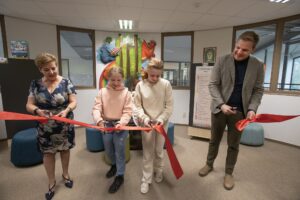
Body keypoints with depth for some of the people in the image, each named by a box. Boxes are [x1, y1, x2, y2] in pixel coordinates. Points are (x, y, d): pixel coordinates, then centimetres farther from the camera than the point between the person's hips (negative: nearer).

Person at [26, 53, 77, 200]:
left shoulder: (66, 82, -8)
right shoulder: (35, 84, -2)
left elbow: (73, 102, -10)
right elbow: (29, 105, -4)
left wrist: (66, 110, -30)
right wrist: (37, 110, -26)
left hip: (64, 126, -1)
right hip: (45, 127, 1)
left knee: (65, 150, 16)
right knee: (48, 153, 12)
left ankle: (65, 174, 41)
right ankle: (51, 182, 33)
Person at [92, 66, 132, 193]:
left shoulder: (126, 93, -9)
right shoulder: (102, 92, -5)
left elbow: (127, 112, -12)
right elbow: (96, 108, -11)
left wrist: (121, 123, -28)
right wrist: (99, 120, -29)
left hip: (120, 125, -3)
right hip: (106, 124, 3)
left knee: (119, 151, 5)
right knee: (108, 150, 21)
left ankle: (120, 176, 25)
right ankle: (114, 165, 50)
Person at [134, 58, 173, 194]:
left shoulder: (166, 84, -10)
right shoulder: (140, 85, -9)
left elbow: (169, 105, -6)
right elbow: (137, 106, -5)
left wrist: (161, 119, -17)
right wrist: (144, 118, -18)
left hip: (162, 122, 1)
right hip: (147, 123, 0)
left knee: (159, 150, 16)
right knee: (147, 152, 8)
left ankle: (158, 171, 43)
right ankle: (146, 179, 26)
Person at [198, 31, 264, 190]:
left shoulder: (258, 66, -2)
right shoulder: (222, 61, -7)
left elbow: (258, 90, 2)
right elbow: (213, 85, -9)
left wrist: (252, 108, -14)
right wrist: (222, 104, -19)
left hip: (240, 111, 1)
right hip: (219, 108, -1)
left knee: (234, 144, 14)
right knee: (214, 140, 16)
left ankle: (229, 173, 34)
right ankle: (209, 164, 38)